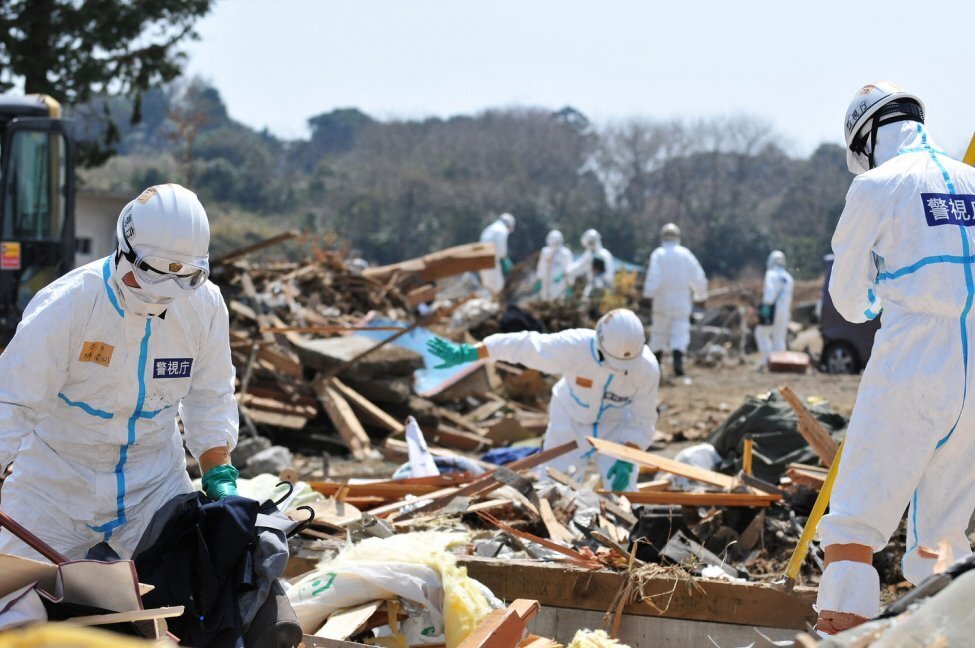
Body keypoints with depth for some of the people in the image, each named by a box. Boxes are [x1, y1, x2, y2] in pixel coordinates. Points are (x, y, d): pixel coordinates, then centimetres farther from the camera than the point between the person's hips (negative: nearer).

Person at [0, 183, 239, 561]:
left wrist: (219, 477, -4)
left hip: (154, 484, 3)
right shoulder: (64, 305, -20)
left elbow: (210, 398, 3)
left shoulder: (204, 305, -8)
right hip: (57, 480, -2)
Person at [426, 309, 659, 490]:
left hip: (615, 428, 1)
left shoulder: (647, 368, -29)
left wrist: (627, 461, -26)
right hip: (570, 424, 0)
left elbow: (642, 420, -14)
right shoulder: (574, 346, -34)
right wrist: (466, 353, -18)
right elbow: (520, 344, -23)